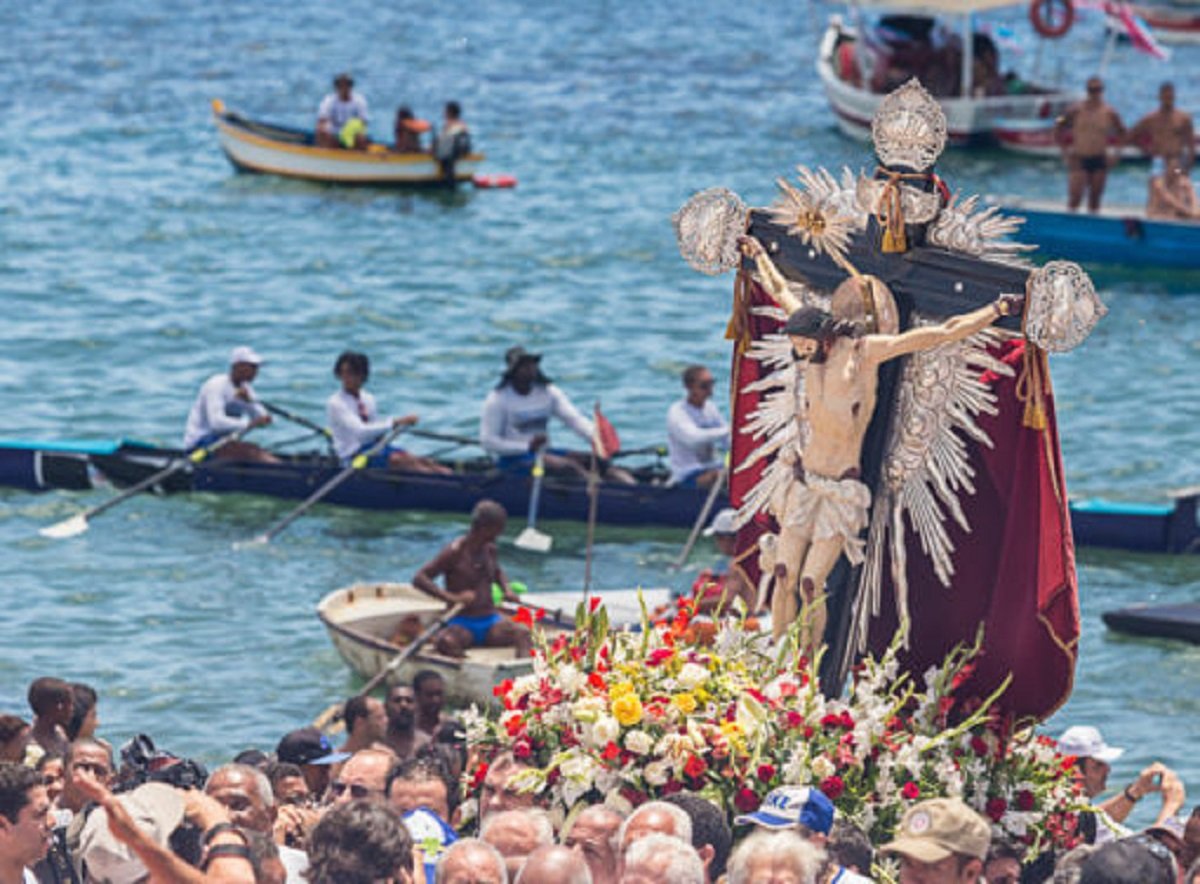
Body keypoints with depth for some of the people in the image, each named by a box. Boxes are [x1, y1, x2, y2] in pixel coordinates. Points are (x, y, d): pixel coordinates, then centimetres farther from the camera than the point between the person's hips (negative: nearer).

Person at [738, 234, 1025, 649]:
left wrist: (998, 309, -9)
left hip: (842, 491, -5)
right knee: (784, 576, -4)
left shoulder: (864, 351, -11)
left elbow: (944, 333, -8)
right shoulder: (814, 351, 3)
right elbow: (781, 292, 21)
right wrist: (759, 254, 36)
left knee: (811, 584, -12)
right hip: (803, 482, 5)